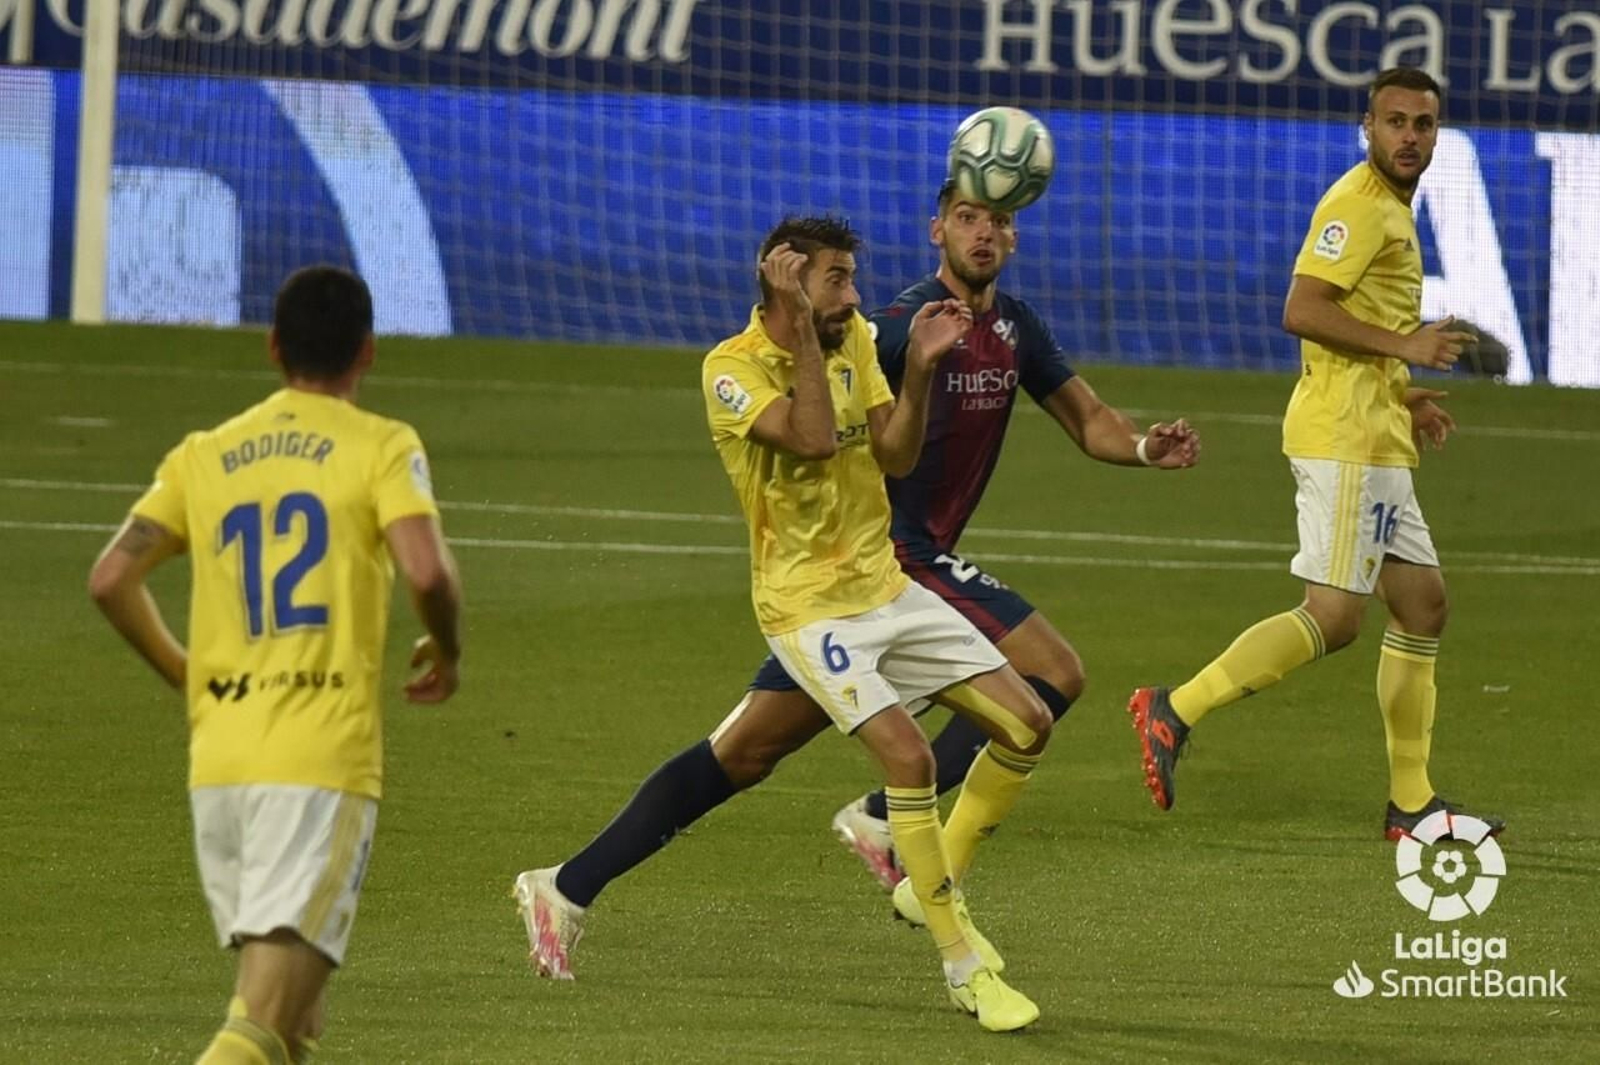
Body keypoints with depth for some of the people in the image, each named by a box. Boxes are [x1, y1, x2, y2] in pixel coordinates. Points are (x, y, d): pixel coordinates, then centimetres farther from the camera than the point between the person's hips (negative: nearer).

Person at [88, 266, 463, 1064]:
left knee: (283, 997, 19)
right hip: (324, 758, -5)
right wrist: (446, 651, 8)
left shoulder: (204, 456, 13)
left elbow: (112, 579, 6)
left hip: (219, 759, 5)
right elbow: (426, 572, -13)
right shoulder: (381, 448, 1)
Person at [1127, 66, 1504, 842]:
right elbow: (1301, 312, -21)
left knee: (1422, 602, 12)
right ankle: (1175, 711, -12)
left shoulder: (1391, 210, 20)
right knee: (1334, 616, -15)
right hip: (1345, 437, -10)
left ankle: (1410, 803, 15)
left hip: (1374, 442, 10)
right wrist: (1404, 346, -18)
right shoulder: (1358, 205, -12)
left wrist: (1403, 397, 18)